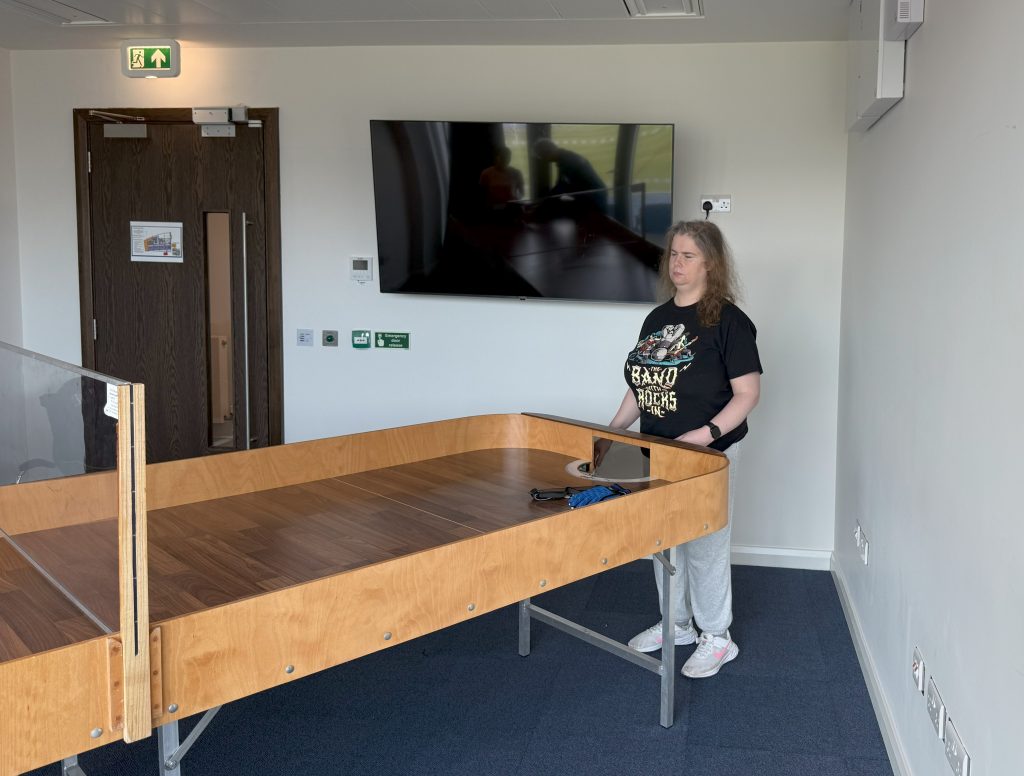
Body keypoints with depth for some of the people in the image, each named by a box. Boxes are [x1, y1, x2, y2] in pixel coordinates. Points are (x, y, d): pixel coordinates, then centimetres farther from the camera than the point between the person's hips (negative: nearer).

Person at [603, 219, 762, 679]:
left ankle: (716, 638, 23)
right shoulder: (657, 318, 9)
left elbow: (747, 393, -14)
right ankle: (676, 623, 36)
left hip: (707, 454, -7)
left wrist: (707, 434, -26)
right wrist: (612, 431, 6)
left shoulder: (727, 321, -12)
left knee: (704, 544, 4)